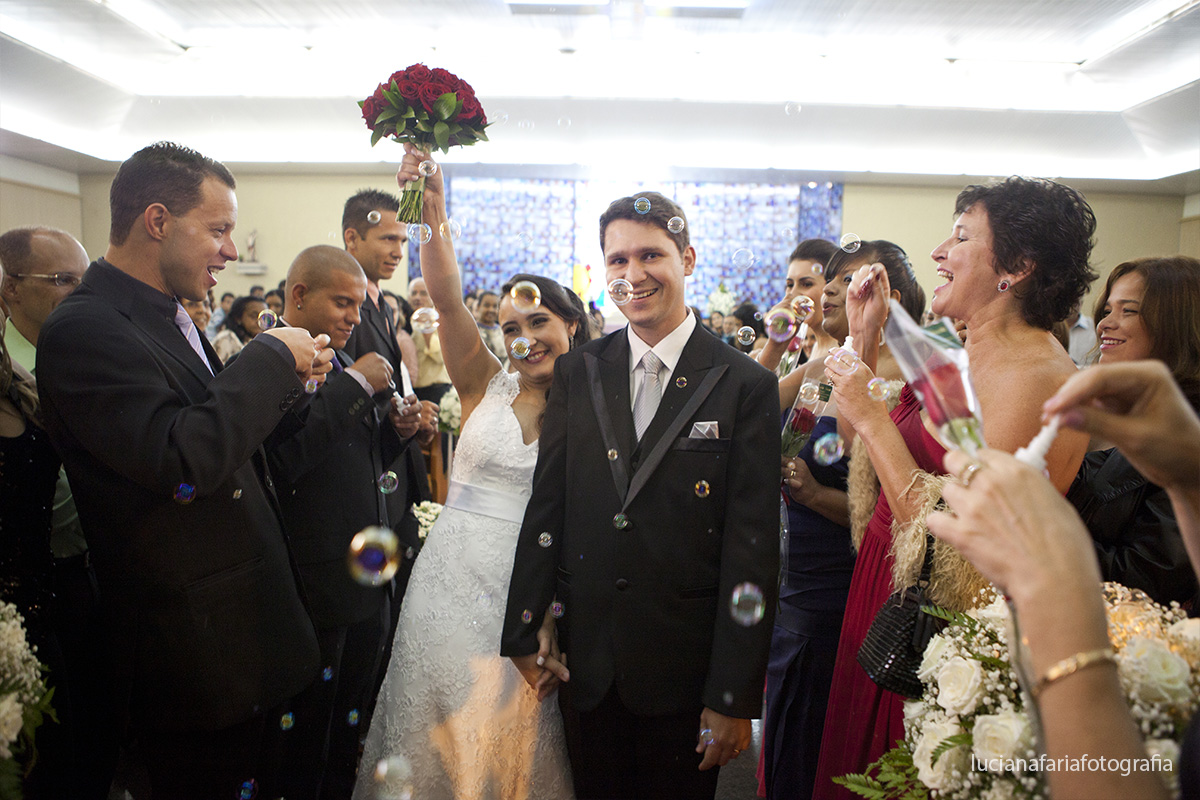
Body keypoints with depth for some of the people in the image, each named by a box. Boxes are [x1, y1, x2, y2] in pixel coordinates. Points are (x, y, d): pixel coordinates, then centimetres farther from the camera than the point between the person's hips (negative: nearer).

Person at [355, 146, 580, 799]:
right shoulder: (486, 386, 0)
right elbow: (448, 302, -16)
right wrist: (432, 221, -30)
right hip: (455, 573, 1)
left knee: (517, 731, 12)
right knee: (441, 724, 12)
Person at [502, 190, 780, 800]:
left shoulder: (746, 386, -9)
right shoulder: (575, 373, 2)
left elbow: (752, 550, -10)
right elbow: (546, 508, 3)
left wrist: (735, 699, -10)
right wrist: (524, 635, 2)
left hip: (685, 672, -2)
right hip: (586, 663, 3)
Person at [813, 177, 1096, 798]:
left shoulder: (1037, 375, -23)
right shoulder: (958, 355, 4)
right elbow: (858, 439, 10)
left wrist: (875, 419, -22)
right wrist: (865, 335, 2)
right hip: (884, 592, 8)